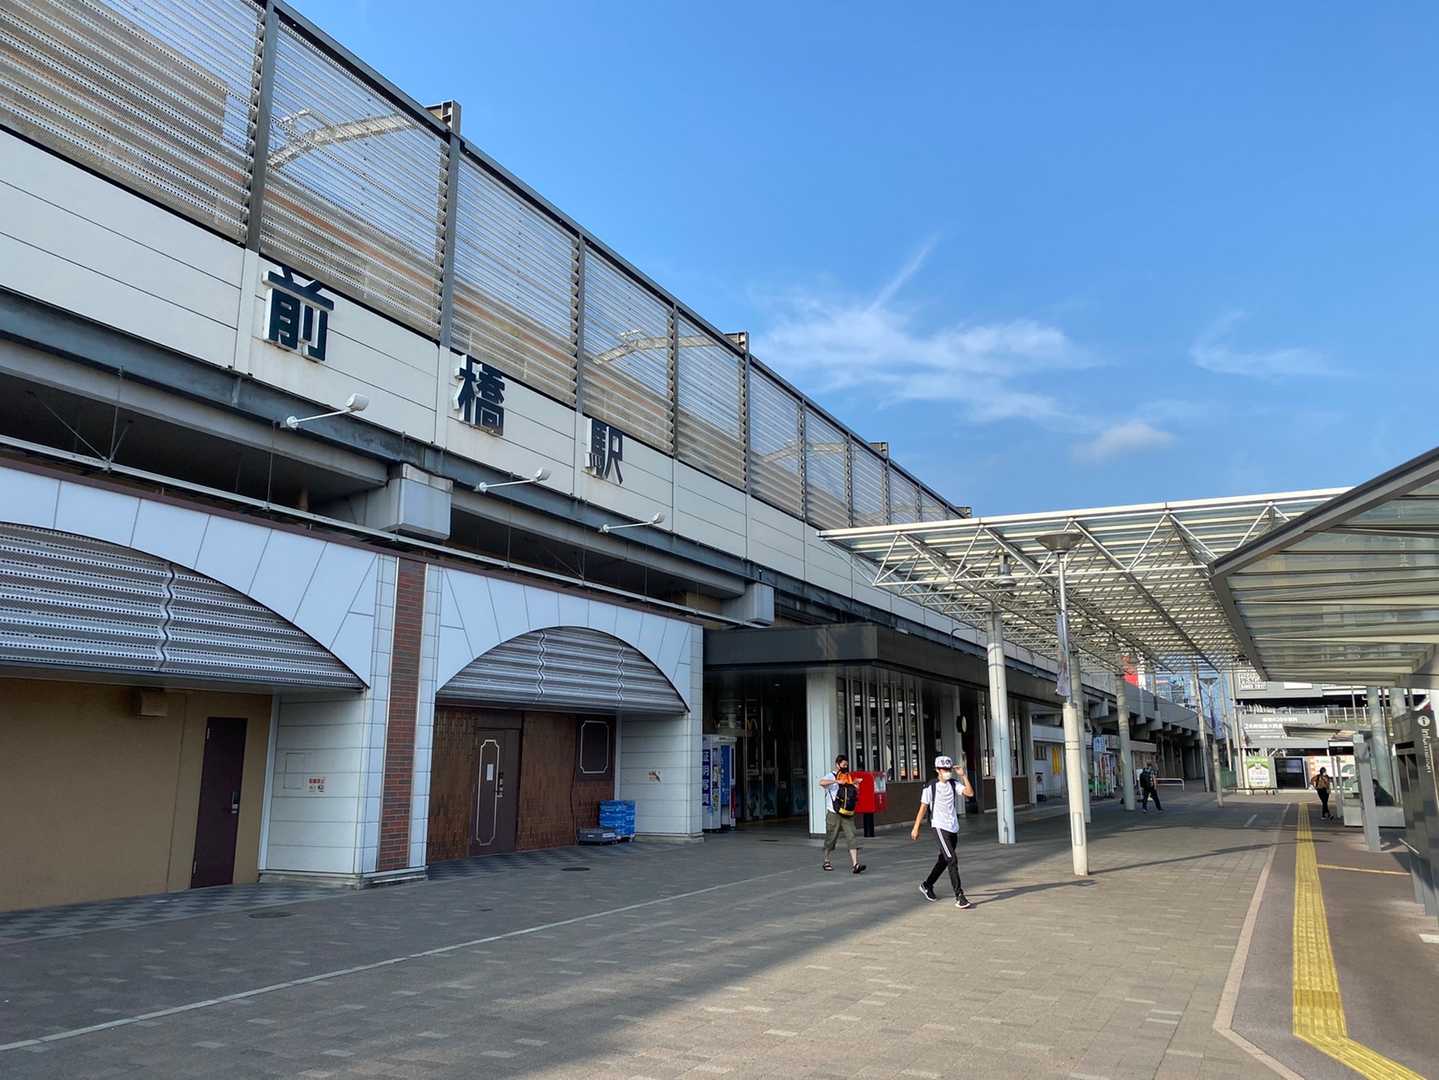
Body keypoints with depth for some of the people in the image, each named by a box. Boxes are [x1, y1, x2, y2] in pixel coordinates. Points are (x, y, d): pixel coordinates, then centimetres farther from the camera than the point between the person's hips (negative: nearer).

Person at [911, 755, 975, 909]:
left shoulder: (954, 784, 4)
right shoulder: (931, 786, -7)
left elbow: (970, 793, -11)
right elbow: (923, 807, -2)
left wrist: (963, 776, -14)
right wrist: (916, 828, 0)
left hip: (953, 828, 6)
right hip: (940, 827, -6)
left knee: (944, 860, 17)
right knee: (952, 860, -15)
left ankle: (927, 885, 36)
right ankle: (959, 896, -14)